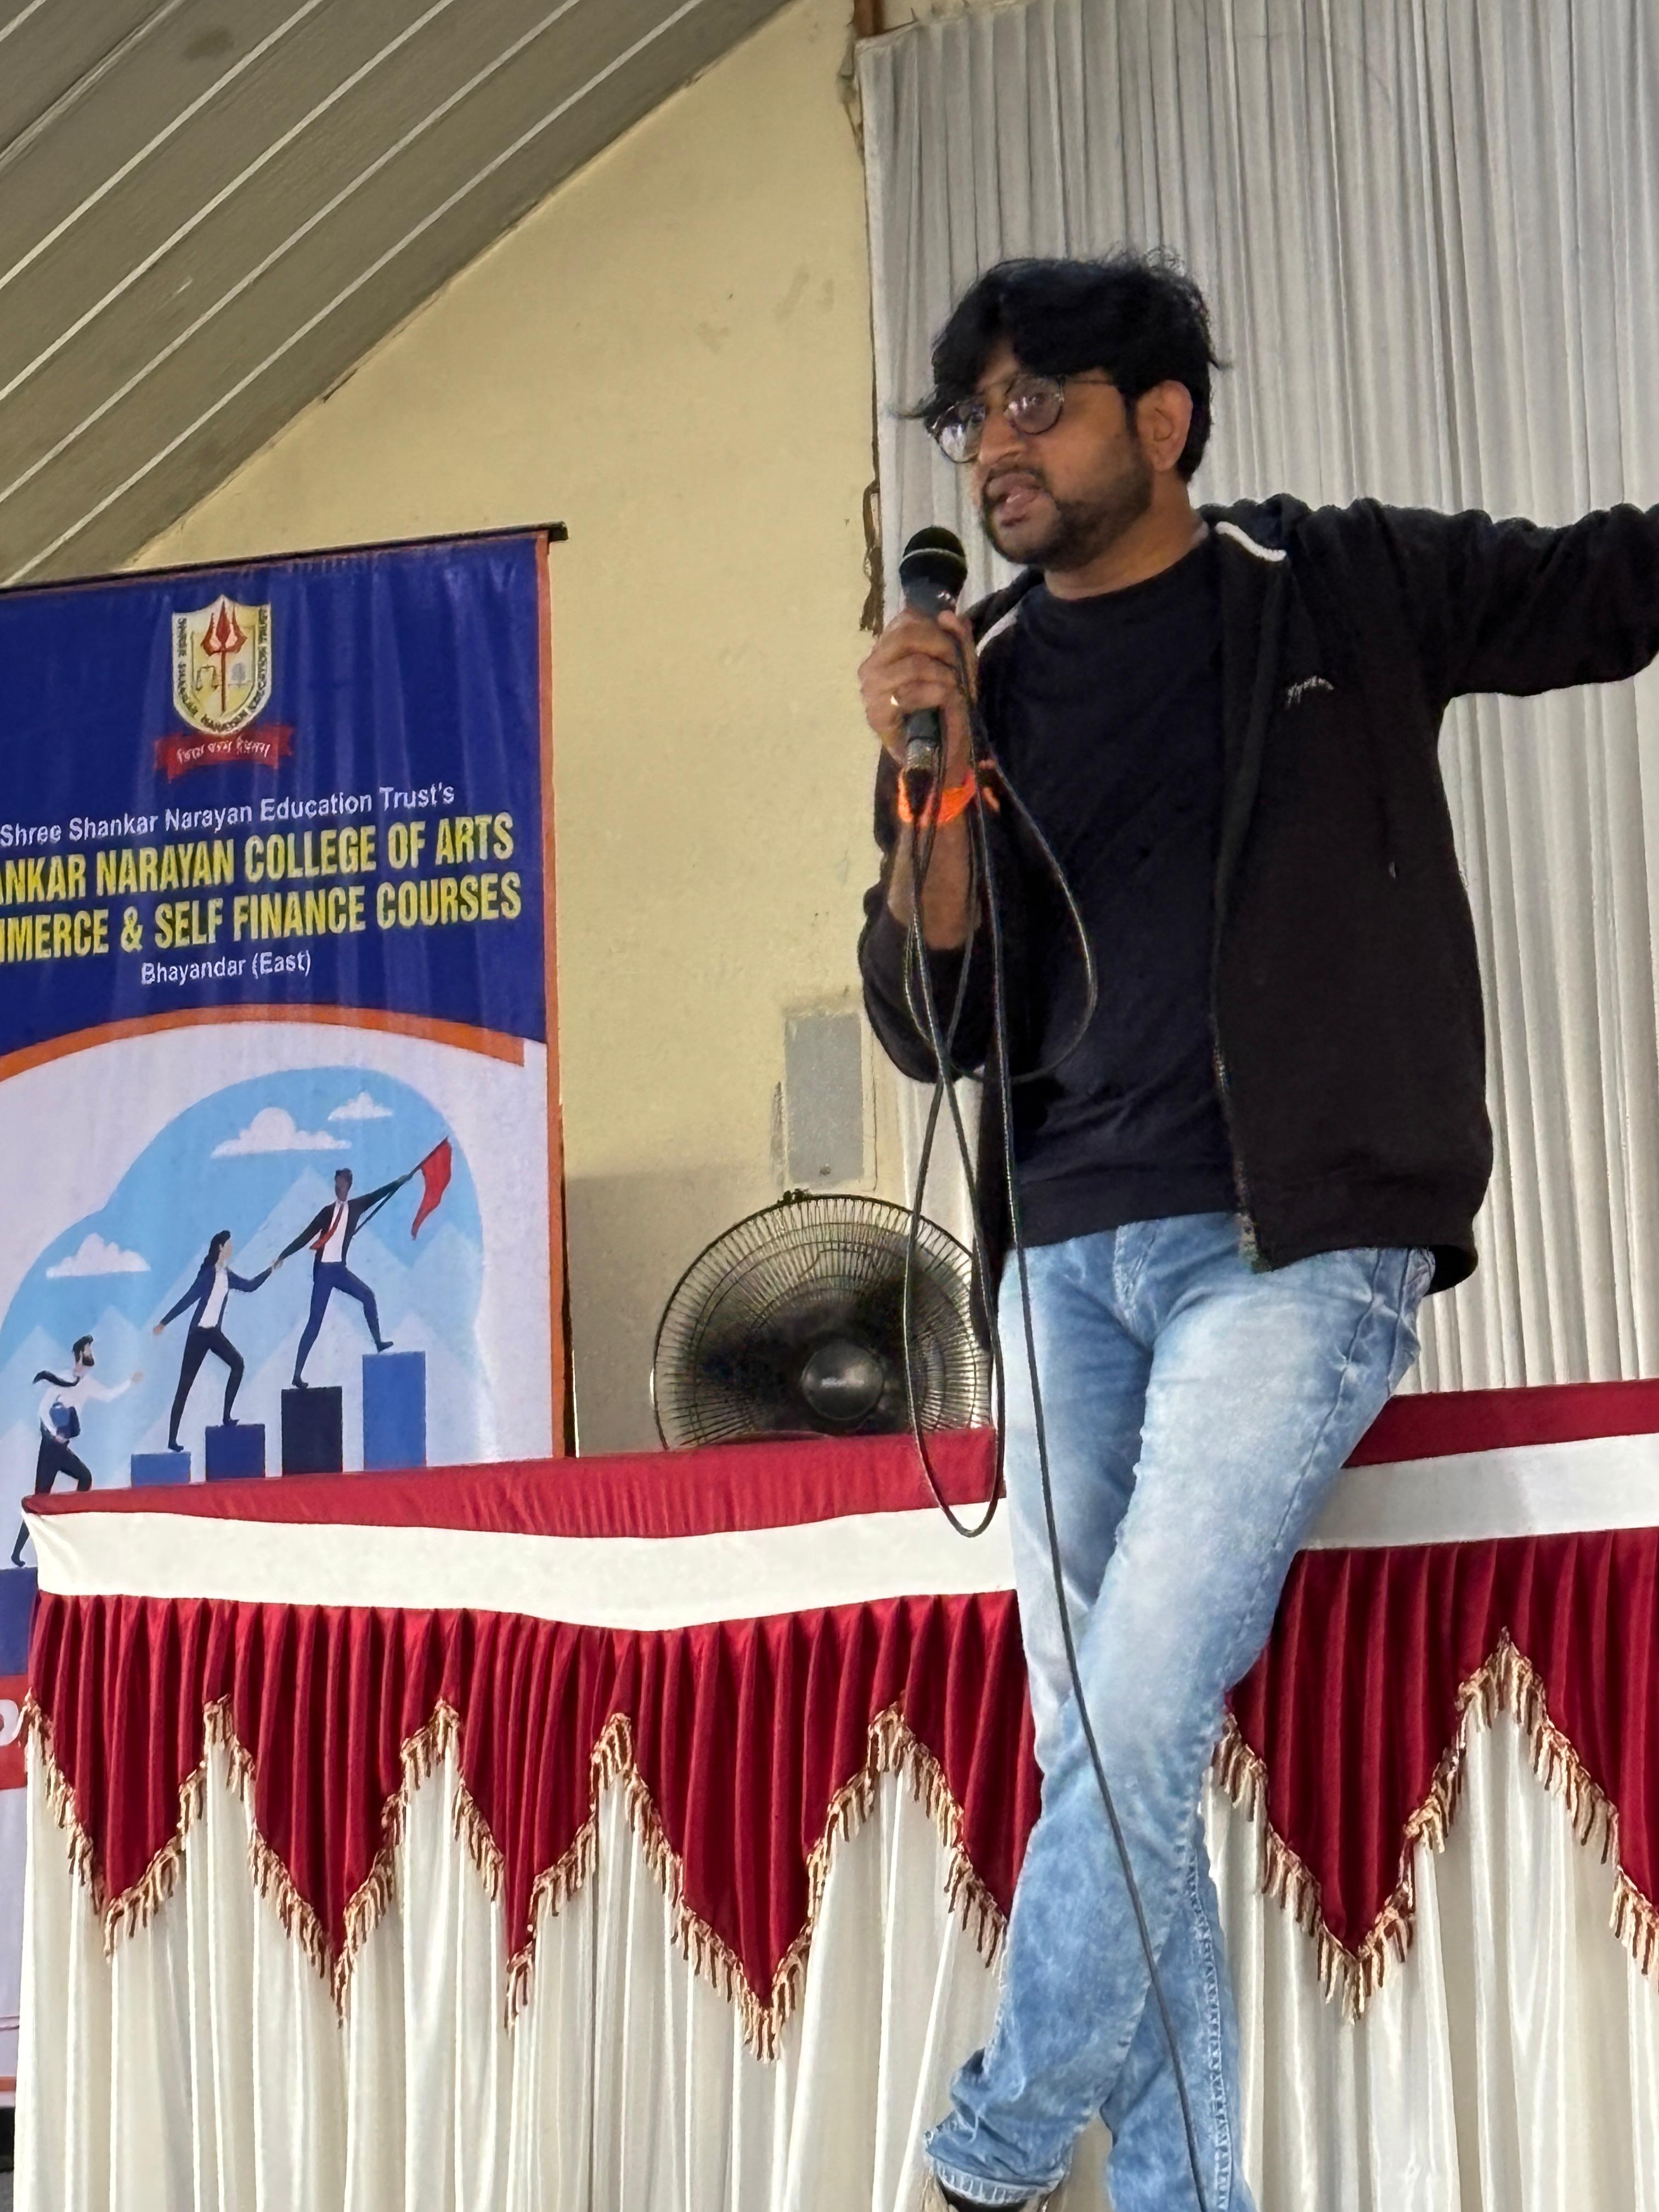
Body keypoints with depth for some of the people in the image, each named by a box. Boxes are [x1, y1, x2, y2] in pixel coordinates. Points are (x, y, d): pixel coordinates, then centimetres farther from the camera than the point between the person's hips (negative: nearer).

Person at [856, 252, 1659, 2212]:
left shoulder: (1345, 591, 1)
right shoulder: (980, 678, 10)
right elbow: (930, 1026, 6)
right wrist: (934, 784, -9)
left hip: (1294, 1239, -4)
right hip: (1067, 1257, 5)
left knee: (1134, 1724, -12)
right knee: (1092, 1751, 3)